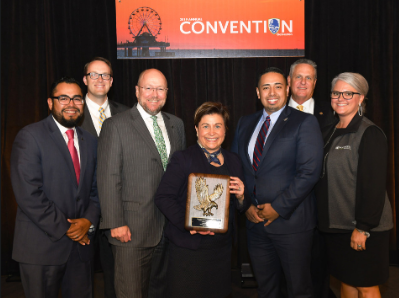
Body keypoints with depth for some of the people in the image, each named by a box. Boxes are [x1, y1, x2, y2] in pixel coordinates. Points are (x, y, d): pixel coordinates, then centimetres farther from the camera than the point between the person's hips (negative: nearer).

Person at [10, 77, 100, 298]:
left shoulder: (90, 141, 11)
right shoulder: (30, 136, -8)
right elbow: (28, 194, -16)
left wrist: (89, 220, -5)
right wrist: (64, 229, -14)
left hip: (80, 244, 5)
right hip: (41, 246, -5)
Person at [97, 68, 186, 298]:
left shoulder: (177, 124, 11)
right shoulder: (116, 125, -6)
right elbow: (109, 178, -9)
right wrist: (116, 224, -13)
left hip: (170, 226, 5)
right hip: (132, 229, -5)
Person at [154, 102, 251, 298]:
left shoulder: (233, 161, 10)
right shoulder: (182, 159, -5)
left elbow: (242, 208, 15)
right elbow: (163, 197, -13)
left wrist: (241, 196, -8)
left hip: (222, 248, 5)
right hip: (188, 248, -5)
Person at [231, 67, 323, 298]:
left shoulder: (304, 122, -7)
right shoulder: (245, 124, 10)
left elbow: (309, 172, -15)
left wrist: (278, 207, -16)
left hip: (291, 221, -5)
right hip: (255, 220, 5)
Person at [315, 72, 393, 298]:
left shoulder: (370, 134, -13)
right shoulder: (331, 133, 11)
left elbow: (374, 185, -17)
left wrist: (363, 228, -19)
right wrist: (326, 220, 9)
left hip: (362, 228, -7)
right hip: (336, 225, 7)